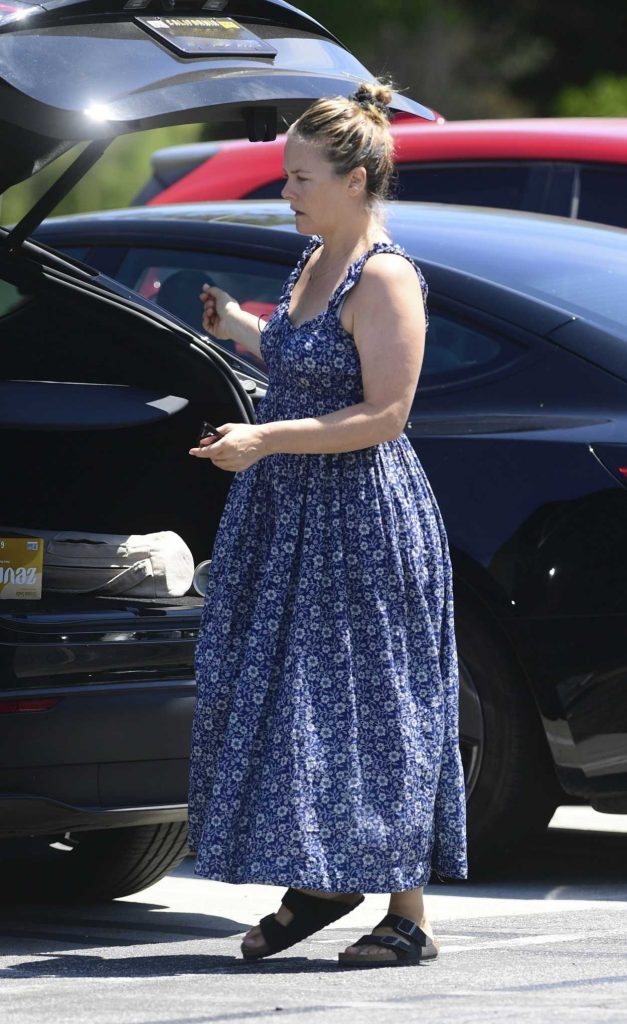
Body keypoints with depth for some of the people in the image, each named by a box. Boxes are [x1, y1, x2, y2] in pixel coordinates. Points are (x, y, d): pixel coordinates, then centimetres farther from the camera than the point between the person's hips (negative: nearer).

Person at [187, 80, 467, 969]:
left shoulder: (384, 279, -17)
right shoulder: (314, 263, 11)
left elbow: (383, 413, -21)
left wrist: (265, 439, -24)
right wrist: (236, 327, 24)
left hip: (362, 517, -9)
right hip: (288, 512, 9)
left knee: (370, 709, -4)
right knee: (280, 697, 10)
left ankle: (408, 916, 2)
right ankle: (318, 882, 22)